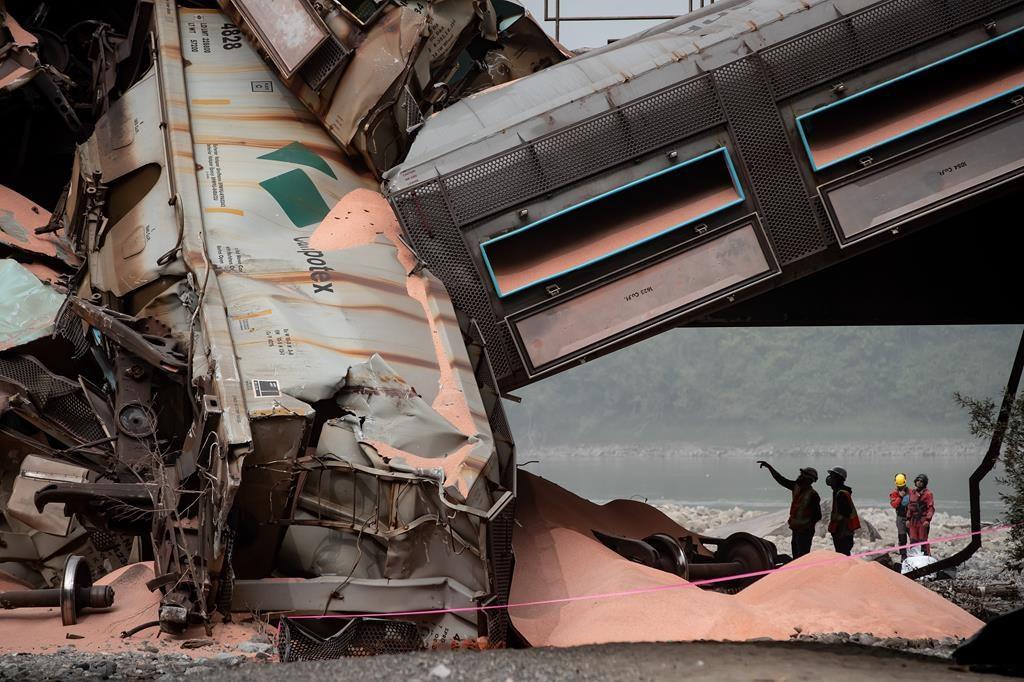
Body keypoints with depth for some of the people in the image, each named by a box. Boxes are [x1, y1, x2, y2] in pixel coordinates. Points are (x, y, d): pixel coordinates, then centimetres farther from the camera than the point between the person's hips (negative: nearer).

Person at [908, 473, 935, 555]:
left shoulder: (928, 494, -5)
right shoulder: (912, 492, 15)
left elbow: (931, 508, -10)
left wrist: (928, 520, -19)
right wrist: (908, 519, 16)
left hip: (923, 520, -6)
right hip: (913, 520, 6)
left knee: (923, 541, -7)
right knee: (913, 540, 8)